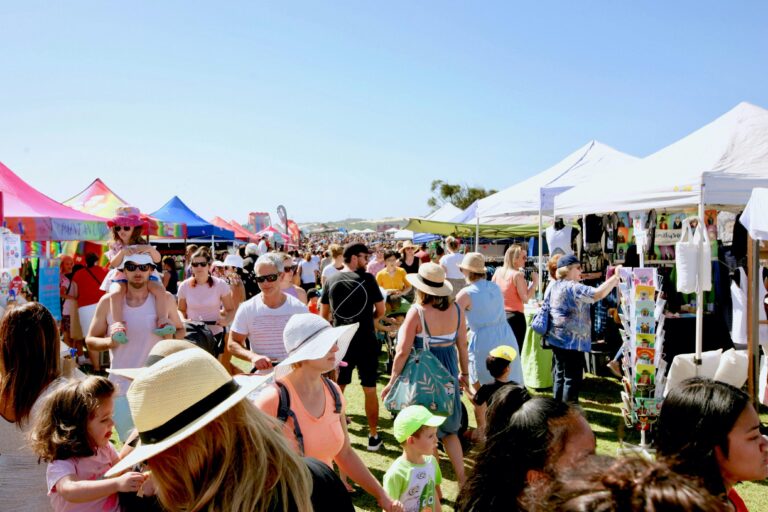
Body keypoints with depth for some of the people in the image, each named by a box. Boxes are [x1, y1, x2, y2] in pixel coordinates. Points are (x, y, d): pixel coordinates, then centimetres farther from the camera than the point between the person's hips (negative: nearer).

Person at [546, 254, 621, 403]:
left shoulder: (552, 286, 9)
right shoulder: (573, 288, -18)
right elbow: (599, 294, -26)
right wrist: (616, 277, -18)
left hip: (557, 338, 9)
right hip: (571, 340, -9)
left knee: (560, 375, 16)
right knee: (573, 378, -3)